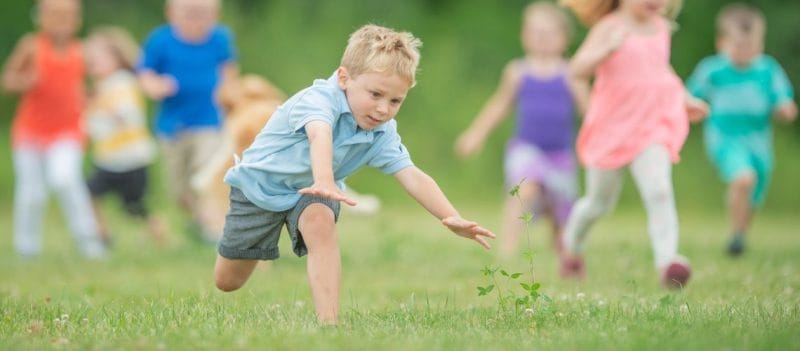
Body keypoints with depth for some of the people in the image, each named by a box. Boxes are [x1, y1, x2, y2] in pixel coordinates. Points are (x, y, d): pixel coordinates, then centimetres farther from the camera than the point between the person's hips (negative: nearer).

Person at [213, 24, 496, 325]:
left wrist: (452, 219, -40)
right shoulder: (320, 99, -36)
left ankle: (328, 321, -34)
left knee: (322, 223, -33)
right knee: (227, 281, 7)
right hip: (261, 184, -3)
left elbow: (413, 177, -24)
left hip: (310, 192, 3)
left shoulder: (382, 135, -17)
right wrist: (324, 183, -77)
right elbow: (320, 138, -56)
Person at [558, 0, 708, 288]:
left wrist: (685, 99, 21)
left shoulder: (660, 27, 7)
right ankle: (572, 244, 44)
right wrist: (608, 48, -39)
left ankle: (667, 261, -29)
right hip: (612, 126, -3)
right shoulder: (610, 27, -11)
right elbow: (577, 69, -24)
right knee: (600, 202, 15)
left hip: (653, 126, 3)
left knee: (659, 191, -20)